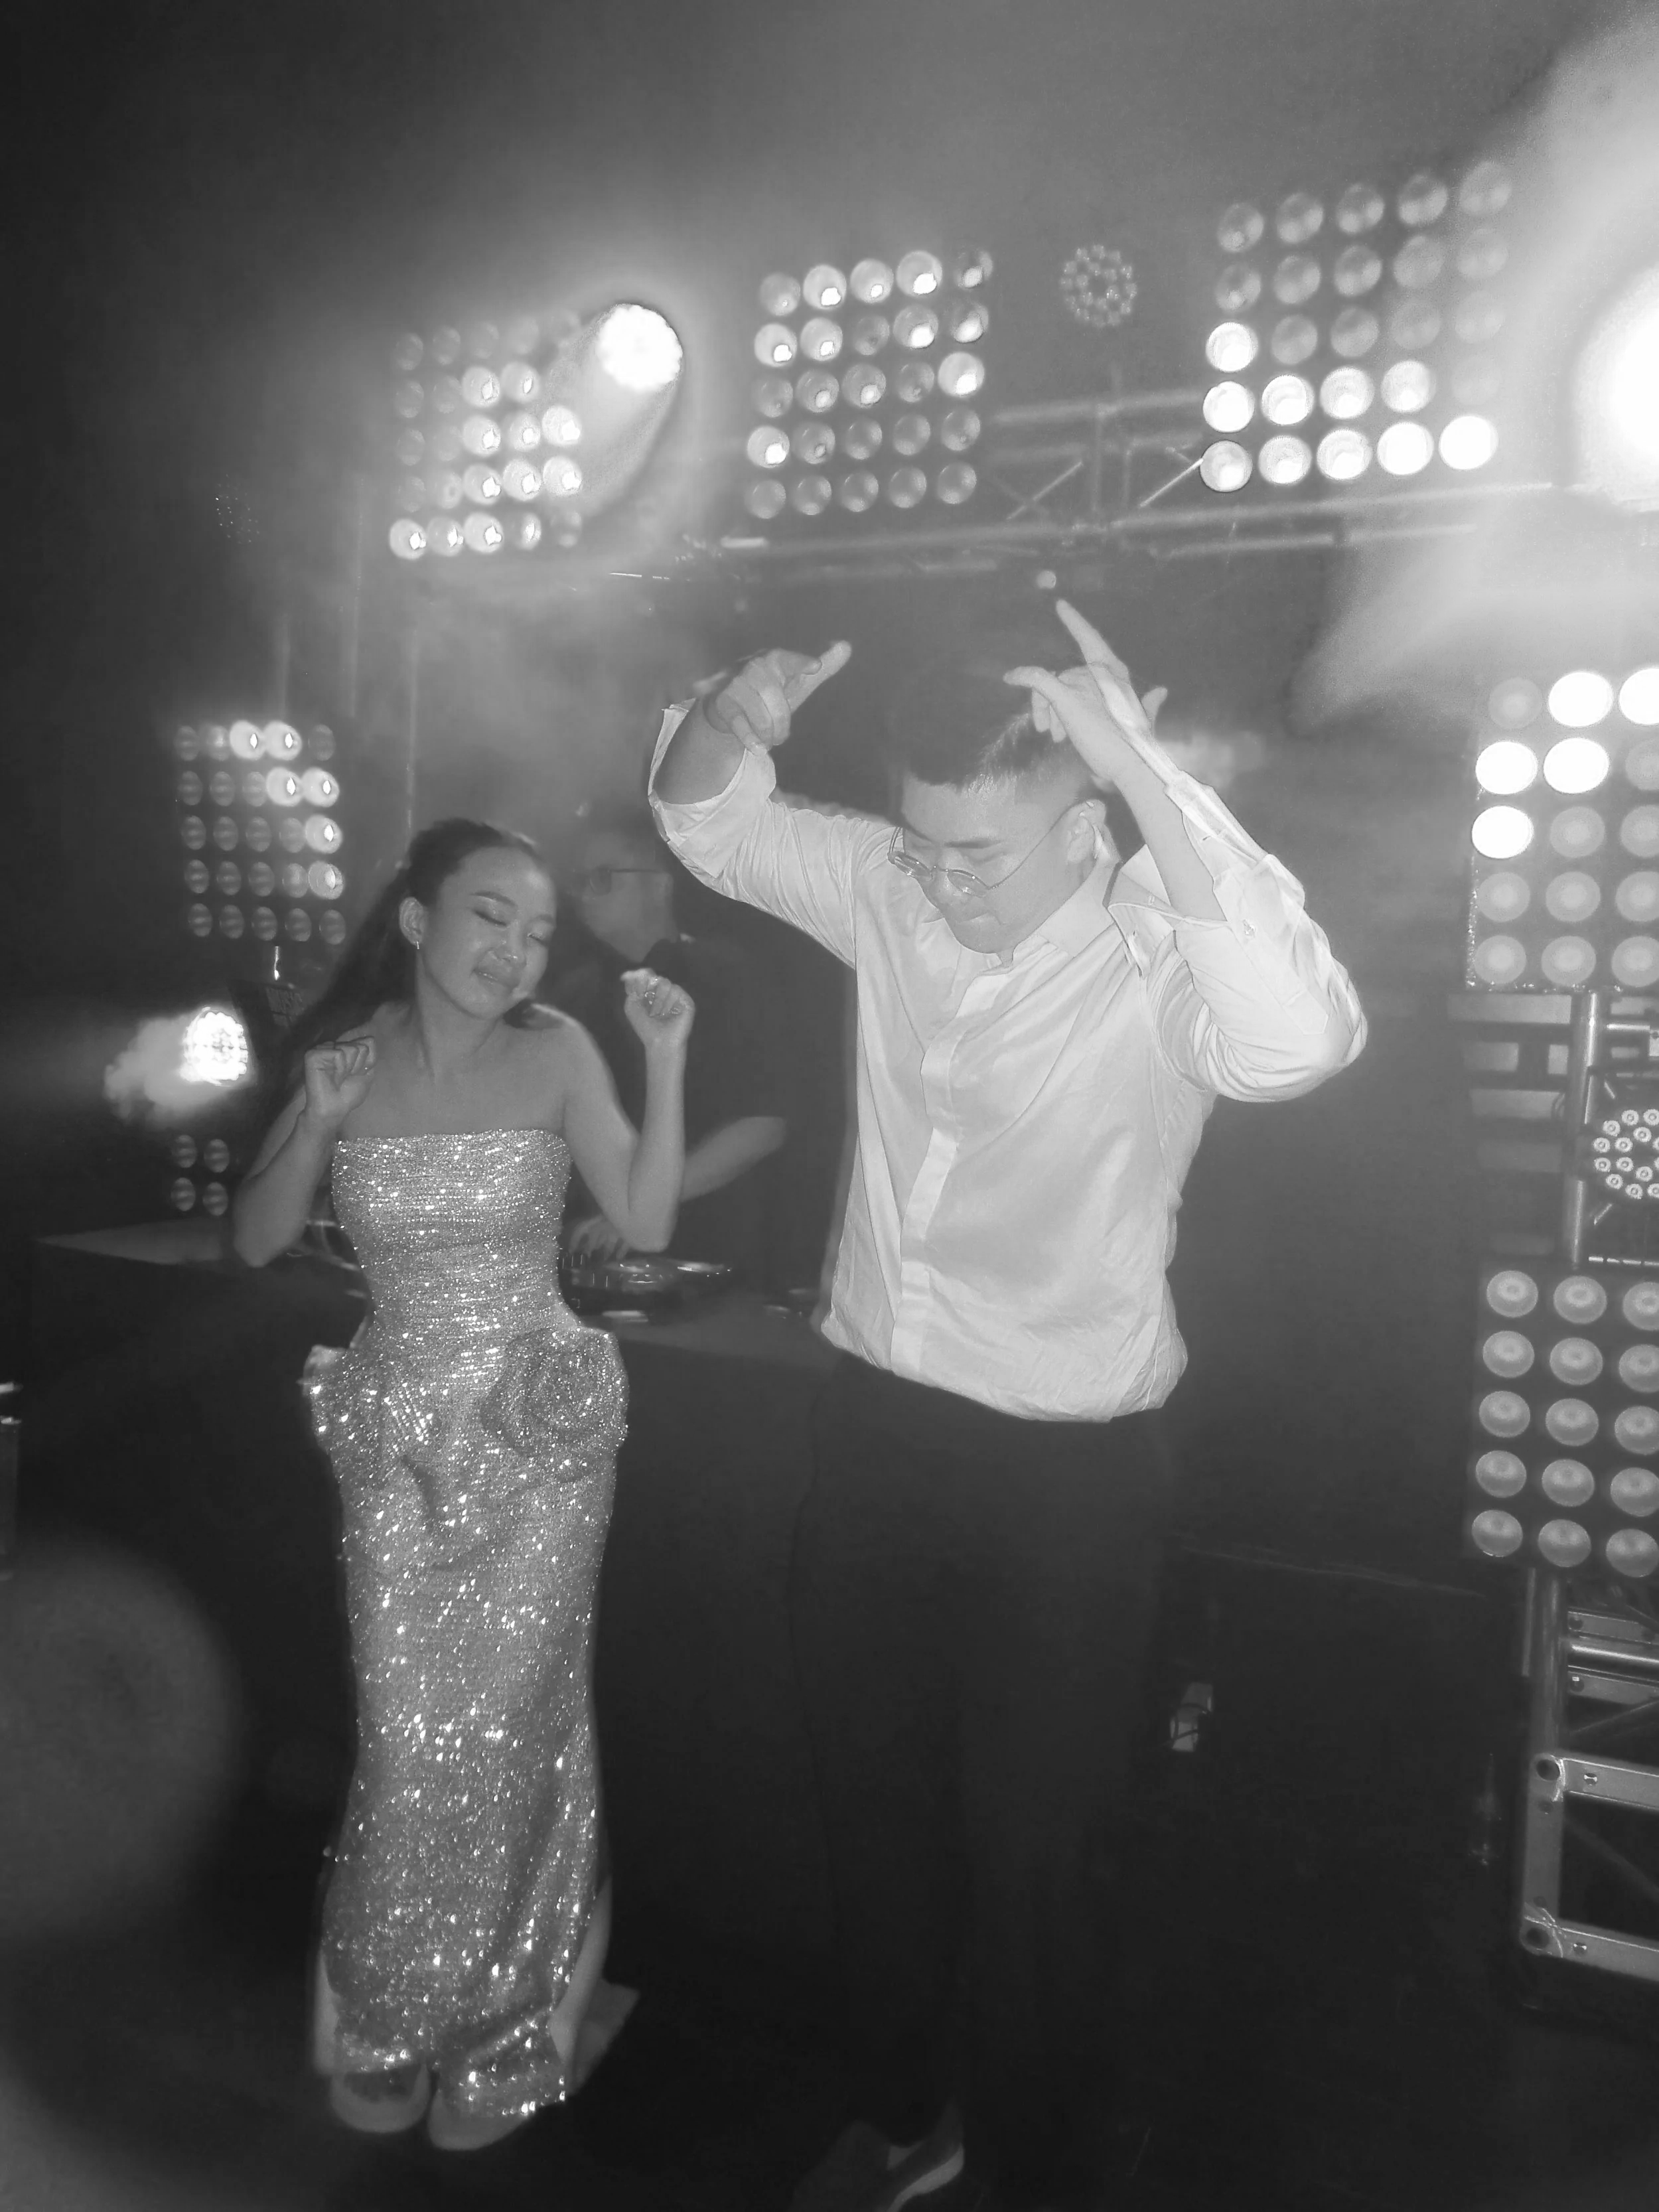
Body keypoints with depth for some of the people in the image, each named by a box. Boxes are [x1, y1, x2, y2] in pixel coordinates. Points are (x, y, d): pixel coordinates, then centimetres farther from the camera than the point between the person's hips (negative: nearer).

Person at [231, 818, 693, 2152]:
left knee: (508, 1731, 6)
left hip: (542, 1429, -2)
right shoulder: (347, 1054, -1)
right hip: (398, 1432, 2)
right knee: (410, 1738, 8)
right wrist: (318, 1125, -15)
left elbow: (648, 1223, -10)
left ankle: (500, 2024, 31)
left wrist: (667, 1058, -19)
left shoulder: (555, 1053, -7)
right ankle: (393, 2019, 34)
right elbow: (256, 1245, 2)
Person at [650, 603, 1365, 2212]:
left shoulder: (1158, 954, -19)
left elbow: (1299, 1042, -40)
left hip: (1065, 1465, -5)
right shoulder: (890, 888, -3)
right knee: (872, 1805, 23)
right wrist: (737, 719, -14)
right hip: (872, 1419, 6)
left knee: (1032, 1854, 12)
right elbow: (706, 821, 9)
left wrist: (1149, 769, -37)